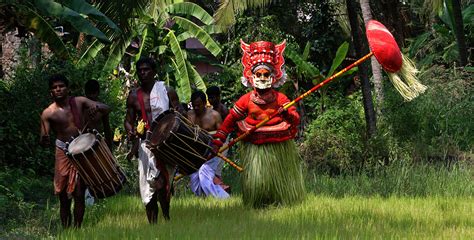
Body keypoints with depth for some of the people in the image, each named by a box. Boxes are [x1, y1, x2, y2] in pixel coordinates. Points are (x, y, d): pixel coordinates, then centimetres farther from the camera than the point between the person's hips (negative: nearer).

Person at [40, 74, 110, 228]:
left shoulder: (79, 102, 0)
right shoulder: (48, 113, -3)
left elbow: (106, 109, -2)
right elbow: (44, 141, -5)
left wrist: (96, 107, -26)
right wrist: (44, 141, -30)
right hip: (64, 154, 0)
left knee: (79, 194, -2)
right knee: (63, 196, -1)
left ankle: (77, 229, 5)